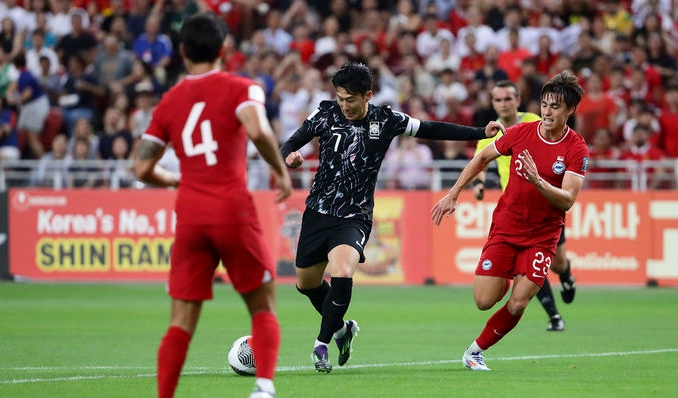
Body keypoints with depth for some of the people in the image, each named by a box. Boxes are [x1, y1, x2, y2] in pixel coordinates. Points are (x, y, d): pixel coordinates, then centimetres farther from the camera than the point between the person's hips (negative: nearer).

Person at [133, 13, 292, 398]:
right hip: (233, 209, -3)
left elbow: (144, 169, 10)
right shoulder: (239, 87, 1)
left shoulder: (169, 101, 12)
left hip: (189, 214, 3)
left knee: (182, 322, 4)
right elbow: (258, 131, -20)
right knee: (264, 309, 8)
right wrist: (282, 171, -5)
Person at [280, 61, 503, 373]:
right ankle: (341, 328, 42)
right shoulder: (326, 114, -6)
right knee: (306, 283, 13)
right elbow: (289, 145, -1)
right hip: (318, 212, 3)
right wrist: (288, 157, -25)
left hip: (354, 217, -3)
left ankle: (322, 344, -12)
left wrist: (481, 133, 1)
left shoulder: (386, 121, -7)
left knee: (341, 274, -28)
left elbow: (431, 130, 4)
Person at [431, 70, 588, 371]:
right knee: (484, 300, -6)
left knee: (517, 305, -12)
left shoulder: (577, 150, -12)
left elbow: (567, 200, -21)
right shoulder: (520, 133, -5)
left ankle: (476, 350, 11)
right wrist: (453, 194, 9)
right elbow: (483, 158, 11)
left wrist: (538, 181, -38)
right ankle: (504, 281, 30)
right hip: (505, 227, 2)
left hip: (542, 236, -2)